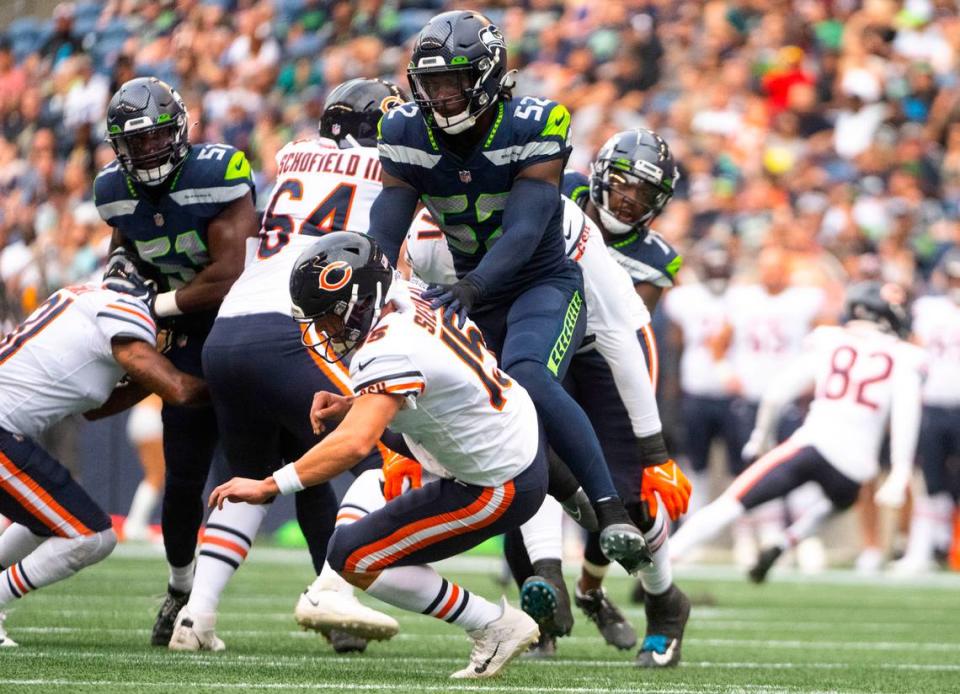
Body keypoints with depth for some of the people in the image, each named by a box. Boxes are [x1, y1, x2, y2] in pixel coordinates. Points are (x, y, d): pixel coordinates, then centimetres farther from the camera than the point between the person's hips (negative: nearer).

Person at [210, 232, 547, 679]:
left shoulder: (390, 353, -29)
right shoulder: (404, 297, -2)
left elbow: (354, 445, -41)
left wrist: (267, 487, -39)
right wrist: (352, 405, 1)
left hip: (499, 487, -9)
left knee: (353, 558, -4)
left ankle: (496, 628, 0)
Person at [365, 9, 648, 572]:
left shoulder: (534, 128, -20)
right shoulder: (409, 135, -7)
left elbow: (524, 230, -31)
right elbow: (384, 234, -11)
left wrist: (470, 287, -47)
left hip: (543, 283, -7)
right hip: (472, 291, 7)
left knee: (527, 378, -33)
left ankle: (612, 513, -33)